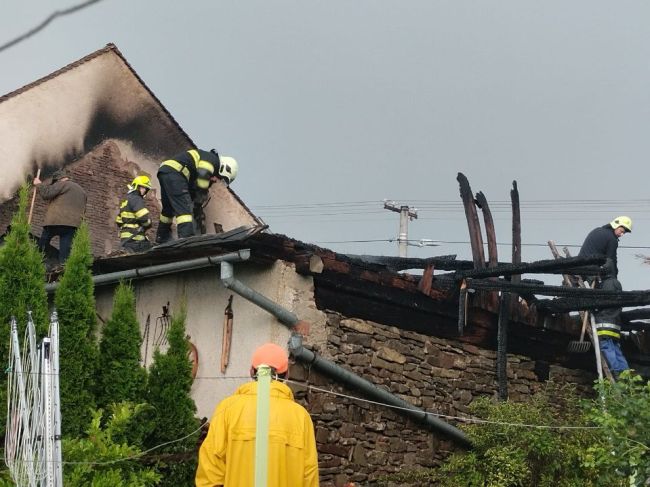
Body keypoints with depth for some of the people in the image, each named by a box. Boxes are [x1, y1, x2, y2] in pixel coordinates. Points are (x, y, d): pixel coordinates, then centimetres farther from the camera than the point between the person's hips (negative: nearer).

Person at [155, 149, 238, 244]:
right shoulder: (213, 159, -1)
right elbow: (202, 175, -18)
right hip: (174, 172, -10)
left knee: (169, 207, 22)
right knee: (184, 208, -16)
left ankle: (162, 238, 33)